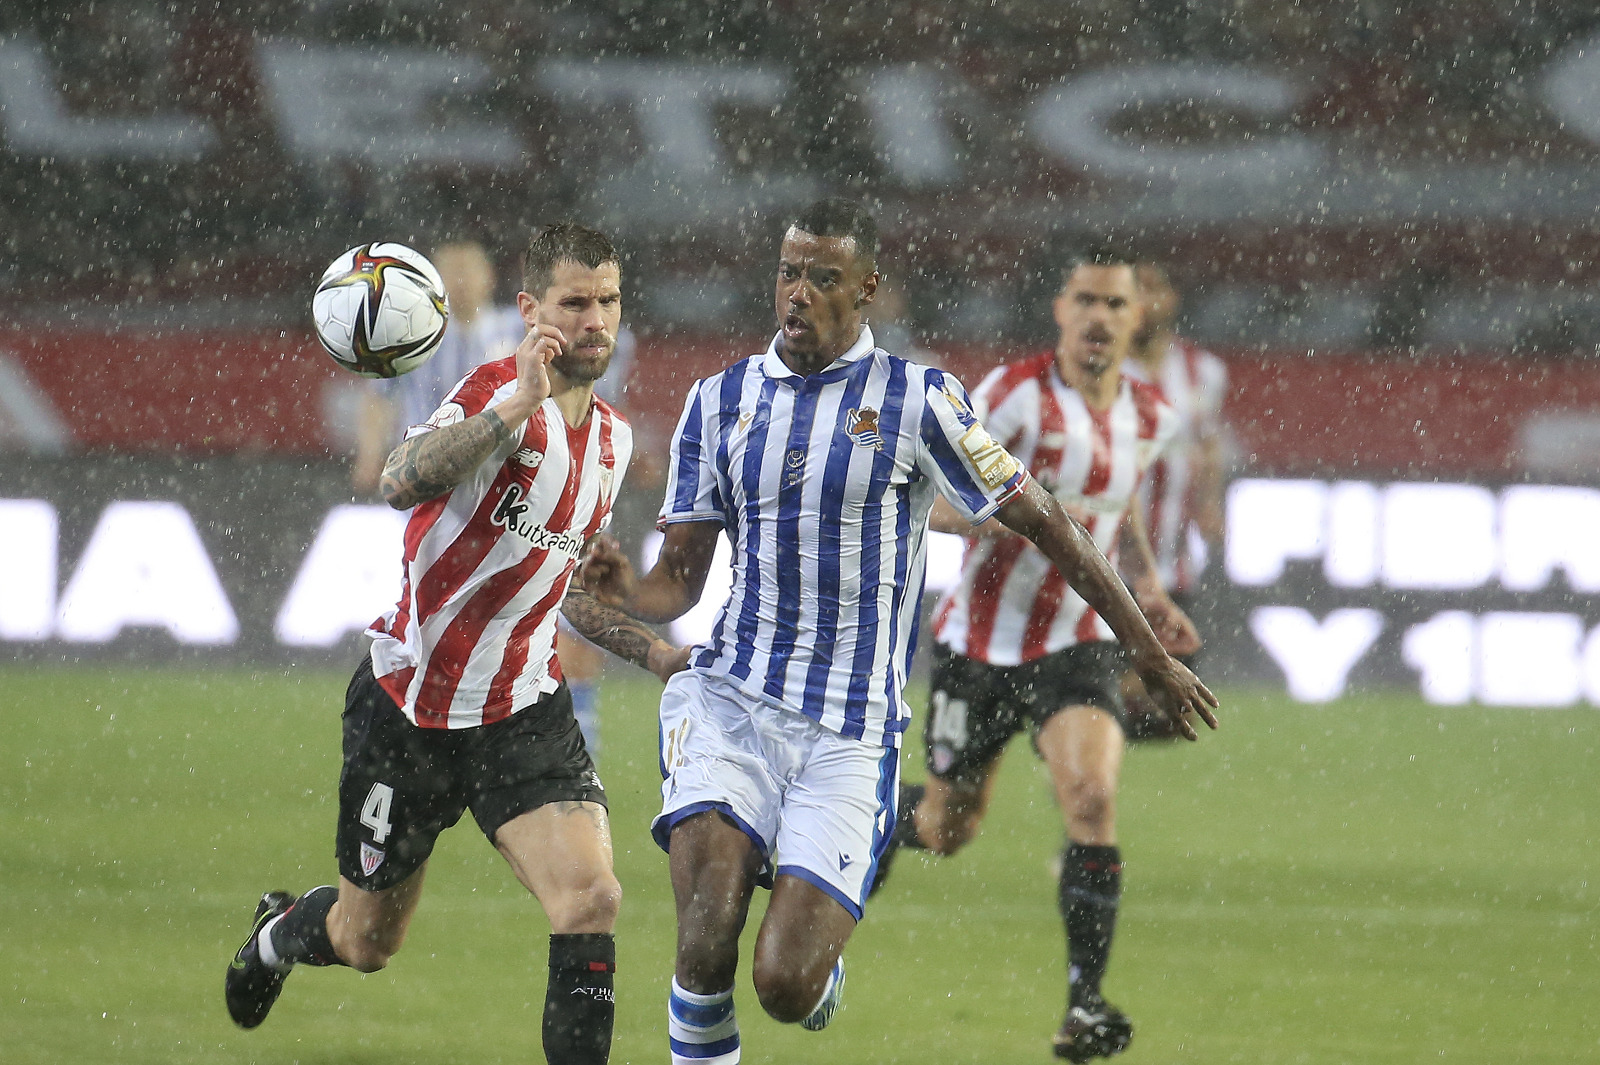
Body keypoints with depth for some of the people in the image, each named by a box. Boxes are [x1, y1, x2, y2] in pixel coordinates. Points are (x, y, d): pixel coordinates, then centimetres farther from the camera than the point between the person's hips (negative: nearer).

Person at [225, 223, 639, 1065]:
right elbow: (403, 482, -41)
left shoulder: (611, 436, 5)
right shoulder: (495, 394, -18)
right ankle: (279, 934, 50)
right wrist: (519, 406, -51)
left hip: (522, 710, 4)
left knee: (590, 902, -20)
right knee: (366, 944, 14)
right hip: (410, 704, -4)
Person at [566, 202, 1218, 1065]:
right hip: (729, 701, 2)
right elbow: (680, 577, 10)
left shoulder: (916, 400, -3)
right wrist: (623, 596, -15)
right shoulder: (719, 400, 8)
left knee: (786, 984, -11)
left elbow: (1042, 522, 3)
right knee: (705, 953, -20)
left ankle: (822, 968, 27)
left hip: (849, 736, -2)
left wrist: (1150, 654, 6)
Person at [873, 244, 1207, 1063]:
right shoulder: (1015, 394, -16)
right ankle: (886, 823, 50)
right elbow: (934, 502, -20)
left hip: (1077, 642, 3)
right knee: (947, 829, 10)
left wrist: (1147, 588, 9)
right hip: (980, 643, -3)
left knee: (1093, 796, -22)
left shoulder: (1150, 418, 2)